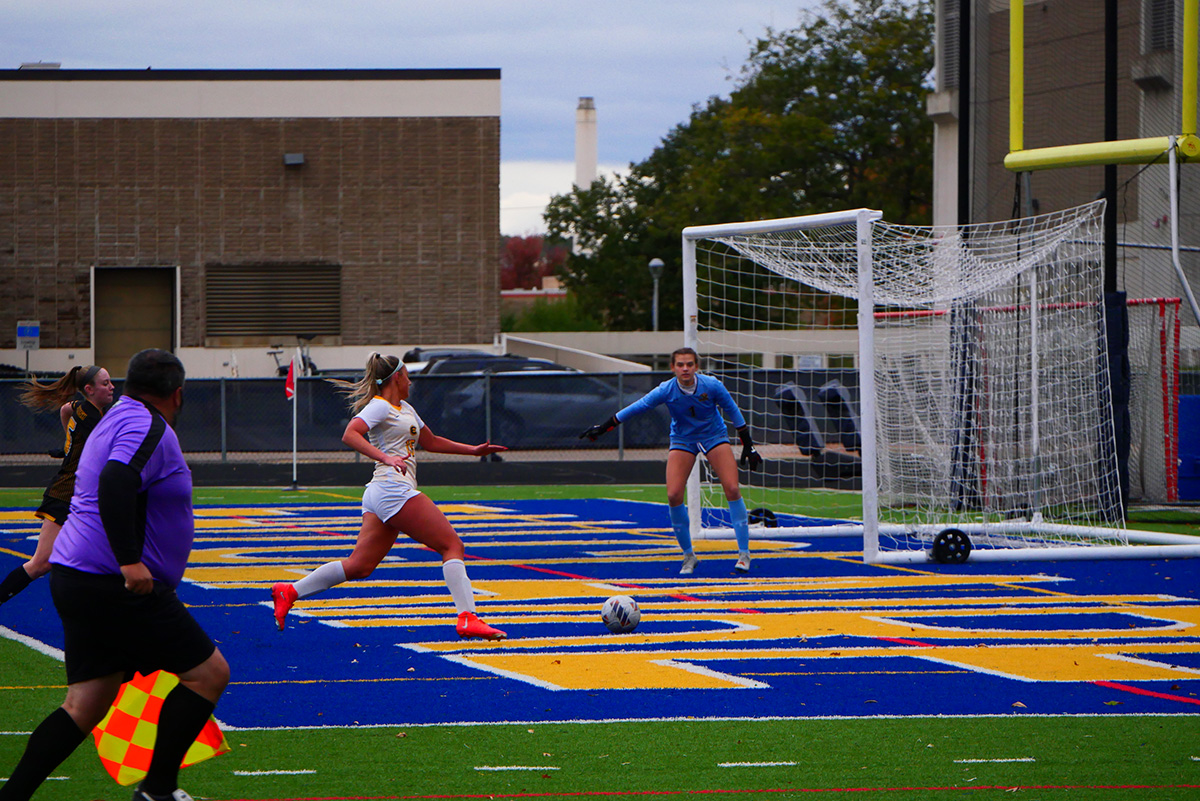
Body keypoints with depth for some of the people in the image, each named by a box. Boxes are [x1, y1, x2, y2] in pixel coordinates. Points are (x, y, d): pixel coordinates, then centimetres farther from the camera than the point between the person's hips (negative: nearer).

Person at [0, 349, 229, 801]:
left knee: (86, 704, 9)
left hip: (73, 578, 10)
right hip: (116, 587, -10)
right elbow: (115, 483, -28)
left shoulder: (116, 421, 20)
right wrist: (129, 561, -33)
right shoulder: (150, 428, -11)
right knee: (208, 674, -2)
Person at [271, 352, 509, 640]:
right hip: (393, 488, -10)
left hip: (381, 496, 10)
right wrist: (386, 457, -31)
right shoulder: (380, 406, -5)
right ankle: (467, 619, -18)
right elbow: (350, 435, -20)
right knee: (452, 545, -10)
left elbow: (431, 442, 35)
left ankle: (290, 592, 7)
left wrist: (474, 450, 31)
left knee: (359, 566, 6)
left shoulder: (405, 408, 25)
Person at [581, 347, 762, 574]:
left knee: (732, 489, -15)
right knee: (674, 495, -15)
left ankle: (743, 553, -5)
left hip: (714, 436, 0)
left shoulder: (712, 386, -21)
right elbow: (636, 407, -12)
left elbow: (733, 412, -7)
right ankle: (688, 556, 2)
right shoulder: (666, 391, -21)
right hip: (682, 441, 0)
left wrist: (748, 446, -3)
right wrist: (603, 427, -11)